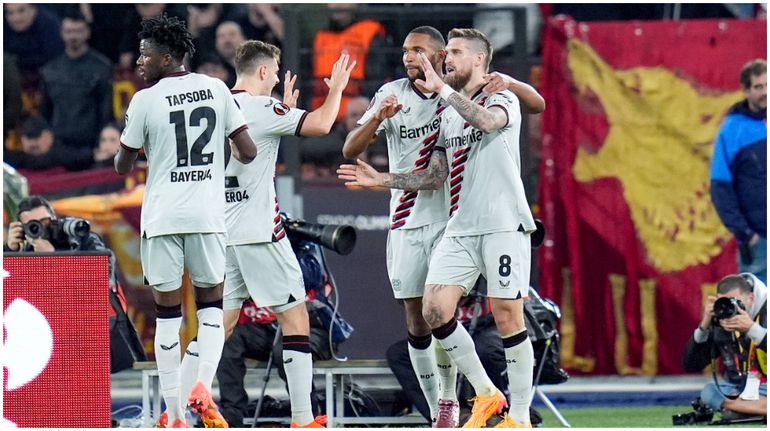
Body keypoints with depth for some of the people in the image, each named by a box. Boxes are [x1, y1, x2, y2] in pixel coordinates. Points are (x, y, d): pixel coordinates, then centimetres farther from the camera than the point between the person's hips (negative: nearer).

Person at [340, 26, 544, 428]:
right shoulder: (392, 94, 3)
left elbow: (536, 105, 2)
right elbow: (350, 150, -2)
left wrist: (508, 82, -19)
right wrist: (377, 117, -21)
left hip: (452, 218, -2)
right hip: (407, 223, 2)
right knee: (416, 320, 1)